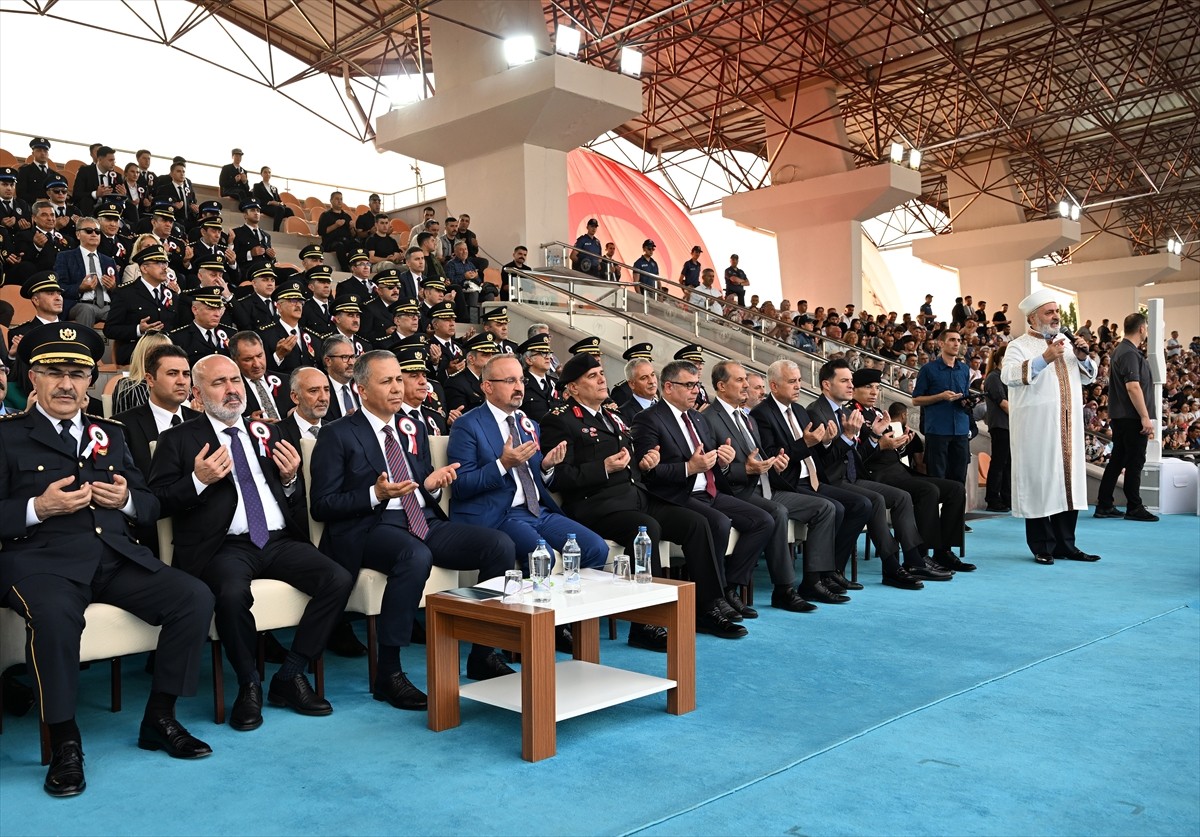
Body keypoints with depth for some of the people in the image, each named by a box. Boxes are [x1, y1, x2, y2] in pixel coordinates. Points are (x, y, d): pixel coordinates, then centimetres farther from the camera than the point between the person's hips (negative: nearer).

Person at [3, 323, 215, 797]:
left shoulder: (110, 434, 22)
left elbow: (151, 506, 21)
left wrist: (127, 500, -1)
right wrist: (38, 508, -15)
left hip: (117, 558, 5)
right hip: (43, 560, -4)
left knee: (195, 598, -17)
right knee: (54, 615, -37)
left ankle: (160, 719, -1)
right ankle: (64, 741, -17)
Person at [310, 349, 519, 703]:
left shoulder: (414, 429, 20)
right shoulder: (337, 435, 2)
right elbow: (322, 505, -4)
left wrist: (432, 484, 0)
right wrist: (376, 495, -18)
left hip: (426, 522, 6)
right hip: (370, 527, -6)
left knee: (501, 545, -16)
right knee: (416, 555, -40)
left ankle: (483, 654, -4)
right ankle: (388, 673, -26)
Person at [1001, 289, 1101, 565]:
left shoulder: (1066, 343, 17)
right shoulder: (1019, 346, -3)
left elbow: (1088, 378, 22)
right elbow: (1008, 375, -22)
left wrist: (1082, 358, 2)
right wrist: (1044, 358, -29)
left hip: (1068, 429, 6)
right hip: (1037, 429, -6)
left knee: (1068, 483, 8)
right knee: (1040, 483, -3)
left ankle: (1065, 544, 17)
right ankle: (1042, 547, 6)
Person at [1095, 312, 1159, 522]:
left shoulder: (1120, 350, 16)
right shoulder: (1130, 353, -15)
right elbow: (1133, 387, -22)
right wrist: (1145, 417, -21)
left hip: (1119, 416, 10)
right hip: (1132, 417, -10)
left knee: (1117, 460, 11)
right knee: (1135, 461, -3)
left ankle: (1104, 505, 13)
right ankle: (1134, 508, 3)